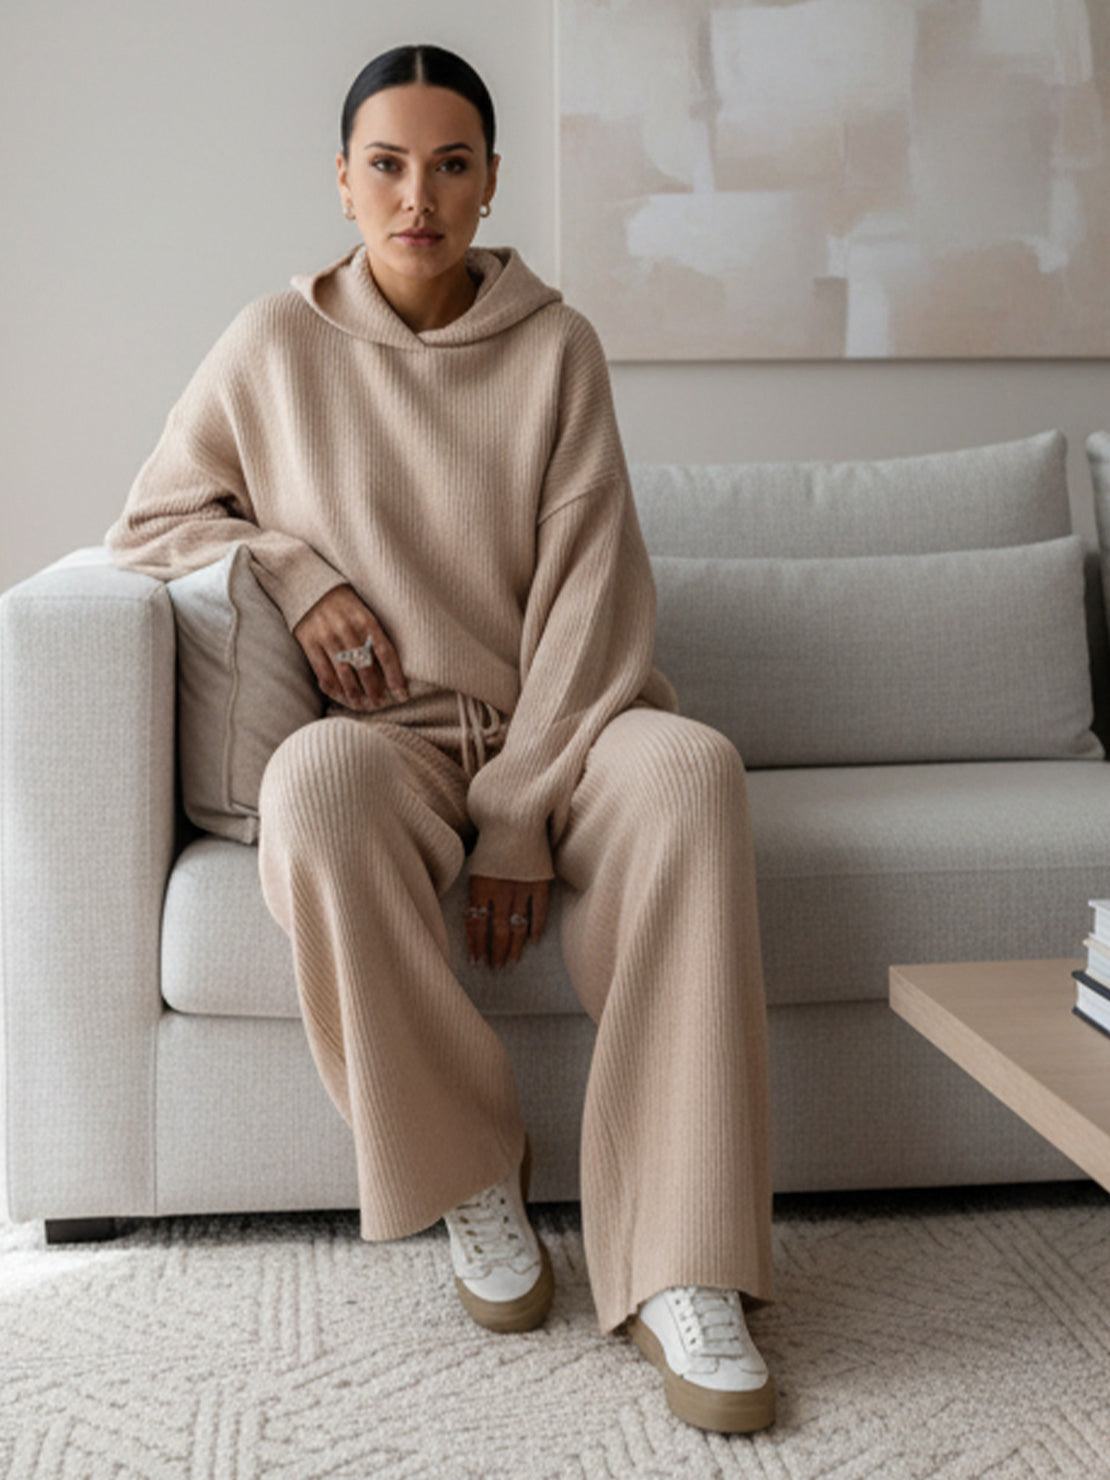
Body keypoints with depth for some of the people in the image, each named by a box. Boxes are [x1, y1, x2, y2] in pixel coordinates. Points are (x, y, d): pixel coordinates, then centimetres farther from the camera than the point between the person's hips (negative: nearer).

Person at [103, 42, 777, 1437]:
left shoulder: (554, 343, 1)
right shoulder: (275, 342, 3)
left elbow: (588, 588, -6)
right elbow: (150, 518, 13)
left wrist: (521, 822, -17)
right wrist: (293, 571, -8)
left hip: (556, 720, 1)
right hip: (387, 734, 0)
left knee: (689, 764, -34)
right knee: (315, 783, -37)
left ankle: (678, 1269, -34)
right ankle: (468, 1176, -16)